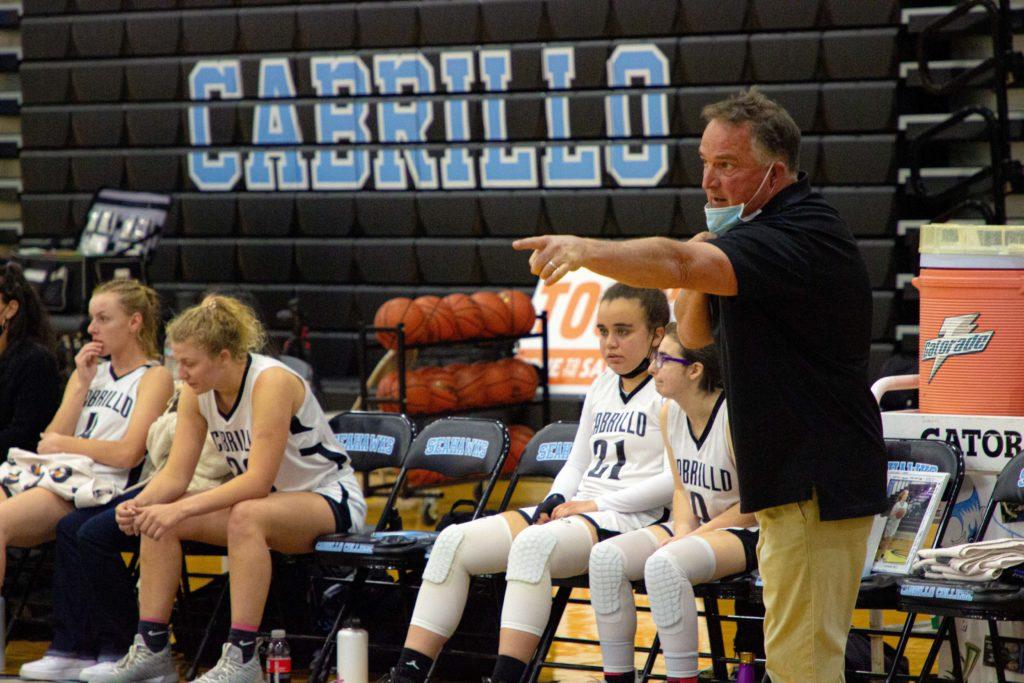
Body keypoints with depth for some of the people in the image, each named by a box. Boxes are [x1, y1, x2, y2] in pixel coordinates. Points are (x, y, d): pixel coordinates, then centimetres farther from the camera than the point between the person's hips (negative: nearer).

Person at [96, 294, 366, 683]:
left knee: (246, 515, -38)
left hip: (329, 500, -8)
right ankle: (151, 649, -8)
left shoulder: (272, 382, -26)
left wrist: (182, 509, -38)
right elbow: (175, 473, -5)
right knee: (158, 517, -11)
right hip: (265, 501, 8)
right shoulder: (197, 392, -5)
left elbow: (257, 480, -32)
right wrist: (140, 504, -26)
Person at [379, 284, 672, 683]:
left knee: (533, 543, -38)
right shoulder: (602, 387, 20)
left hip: (630, 518, -8)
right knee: (456, 541, -10)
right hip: (579, 511, 8)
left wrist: (598, 504, -12)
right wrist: (556, 502, 4)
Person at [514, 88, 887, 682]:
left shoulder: (802, 237, -22)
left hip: (817, 484, -11)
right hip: (794, 477, 11)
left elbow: (678, 265, -38)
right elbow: (695, 334, 14)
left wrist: (586, 249, -48)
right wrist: (701, 273, -7)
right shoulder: (764, 229, 12)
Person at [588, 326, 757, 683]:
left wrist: (694, 535, -15)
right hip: (695, 527, 8)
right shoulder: (670, 413, 4)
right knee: (606, 557, -13)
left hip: (746, 534, -8)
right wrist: (682, 529, -7)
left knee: (664, 565, -34)